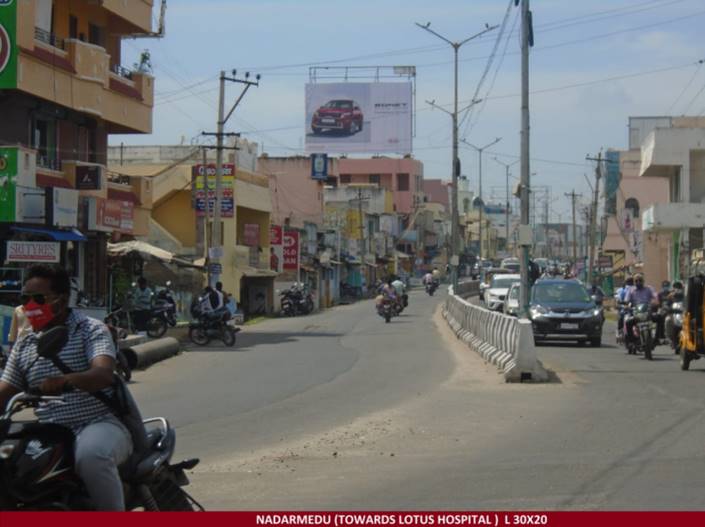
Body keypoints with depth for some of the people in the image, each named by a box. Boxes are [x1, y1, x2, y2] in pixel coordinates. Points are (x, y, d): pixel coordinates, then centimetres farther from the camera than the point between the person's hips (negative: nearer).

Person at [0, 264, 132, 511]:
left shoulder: (91, 330, -2)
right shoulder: (24, 344, 16)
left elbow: (104, 374, -21)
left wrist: (66, 380, -41)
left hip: (99, 424, -6)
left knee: (91, 456, -38)